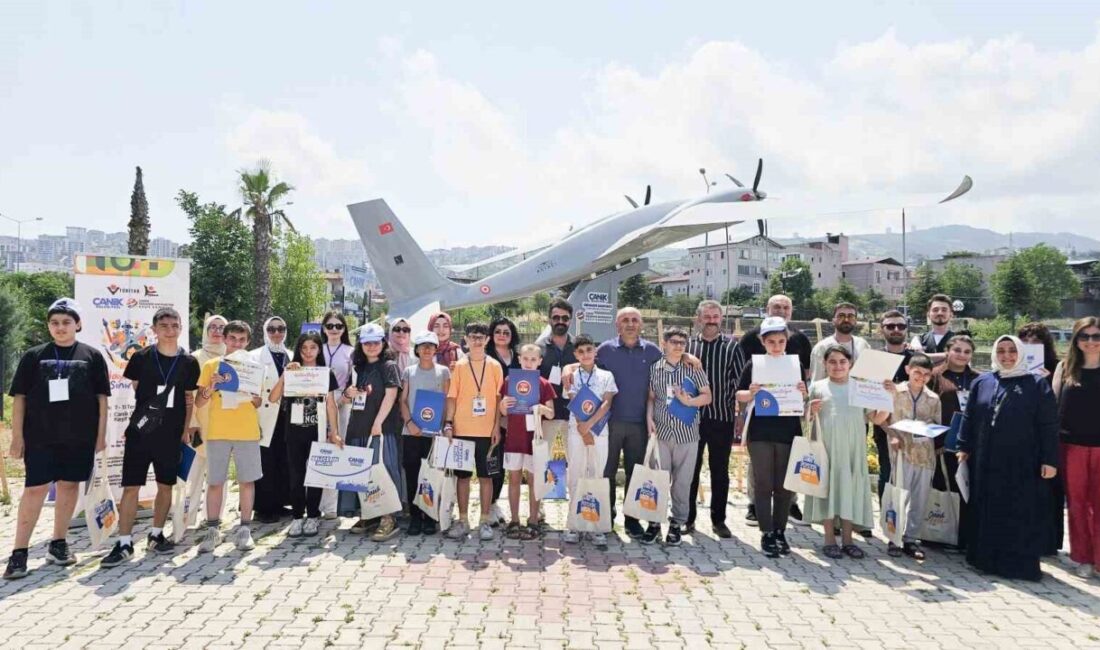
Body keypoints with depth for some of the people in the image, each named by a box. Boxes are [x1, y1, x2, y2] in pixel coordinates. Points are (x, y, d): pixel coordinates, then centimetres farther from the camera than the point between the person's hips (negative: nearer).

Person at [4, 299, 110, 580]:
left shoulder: (91, 356, 4)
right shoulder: (34, 356, 5)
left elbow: (101, 398, 5)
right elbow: (19, 398, 4)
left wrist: (101, 434, 1)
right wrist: (17, 436, -1)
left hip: (80, 436, 1)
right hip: (40, 436, -1)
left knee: (69, 486, 8)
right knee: (34, 490, -3)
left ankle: (58, 544, 21)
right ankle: (19, 552, 3)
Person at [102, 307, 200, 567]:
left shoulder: (189, 362, 1)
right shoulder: (141, 357, -4)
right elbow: (134, 391, 8)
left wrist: (185, 431, 9)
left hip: (171, 435, 2)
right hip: (140, 431, -2)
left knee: (166, 485, 11)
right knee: (131, 487, -2)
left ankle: (156, 535, 27)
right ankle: (124, 544, 5)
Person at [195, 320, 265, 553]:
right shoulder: (211, 365, 7)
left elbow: (257, 404, 10)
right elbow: (199, 402, 4)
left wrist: (254, 397, -12)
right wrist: (211, 387, -14)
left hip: (248, 432, 0)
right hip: (217, 432, 0)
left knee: (247, 480, 1)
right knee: (215, 482, 2)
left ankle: (244, 529, 9)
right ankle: (212, 530, 11)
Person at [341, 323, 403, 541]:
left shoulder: (389, 366, 0)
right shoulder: (358, 368, 17)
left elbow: (390, 395, -11)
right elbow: (346, 399, 23)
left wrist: (378, 422, -18)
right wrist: (348, 394, -1)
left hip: (382, 428, -7)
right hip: (358, 429, 7)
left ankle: (388, 519, -6)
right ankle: (368, 515, 20)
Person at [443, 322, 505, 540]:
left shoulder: (495, 366, 4)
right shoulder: (459, 365, 5)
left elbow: (499, 398, 3)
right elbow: (452, 396, 4)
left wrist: (497, 426, -3)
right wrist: (448, 423, -5)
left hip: (487, 430, -1)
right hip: (462, 429, 1)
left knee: (485, 475, 5)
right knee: (462, 475, 7)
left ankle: (485, 521, 13)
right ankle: (462, 520, 16)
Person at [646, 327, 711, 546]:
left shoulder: (694, 368, 1)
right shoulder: (654, 368, 4)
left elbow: (707, 396, 0)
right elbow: (651, 397, 10)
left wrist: (689, 401, -17)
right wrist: (649, 418, -5)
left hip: (687, 432, 0)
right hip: (661, 432, 1)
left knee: (683, 480, 6)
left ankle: (677, 523, 19)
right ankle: (655, 522, 16)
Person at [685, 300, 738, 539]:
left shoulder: (731, 346, 1)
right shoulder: (687, 345, 5)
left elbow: (740, 380, 0)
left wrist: (739, 411, -5)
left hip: (722, 417, -1)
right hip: (691, 416, 1)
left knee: (720, 471, 9)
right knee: (690, 470, 8)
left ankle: (718, 520, 20)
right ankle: (688, 518, 19)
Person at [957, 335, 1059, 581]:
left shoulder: (1037, 385, 0)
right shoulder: (981, 383, 8)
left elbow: (1049, 425, -3)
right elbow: (969, 418, 12)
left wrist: (1050, 460, -8)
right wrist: (964, 448, 7)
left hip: (1023, 465, -3)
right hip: (985, 463, 3)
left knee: (1022, 515, 2)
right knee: (986, 512, 9)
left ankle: (1022, 563, 12)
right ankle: (986, 558, 20)